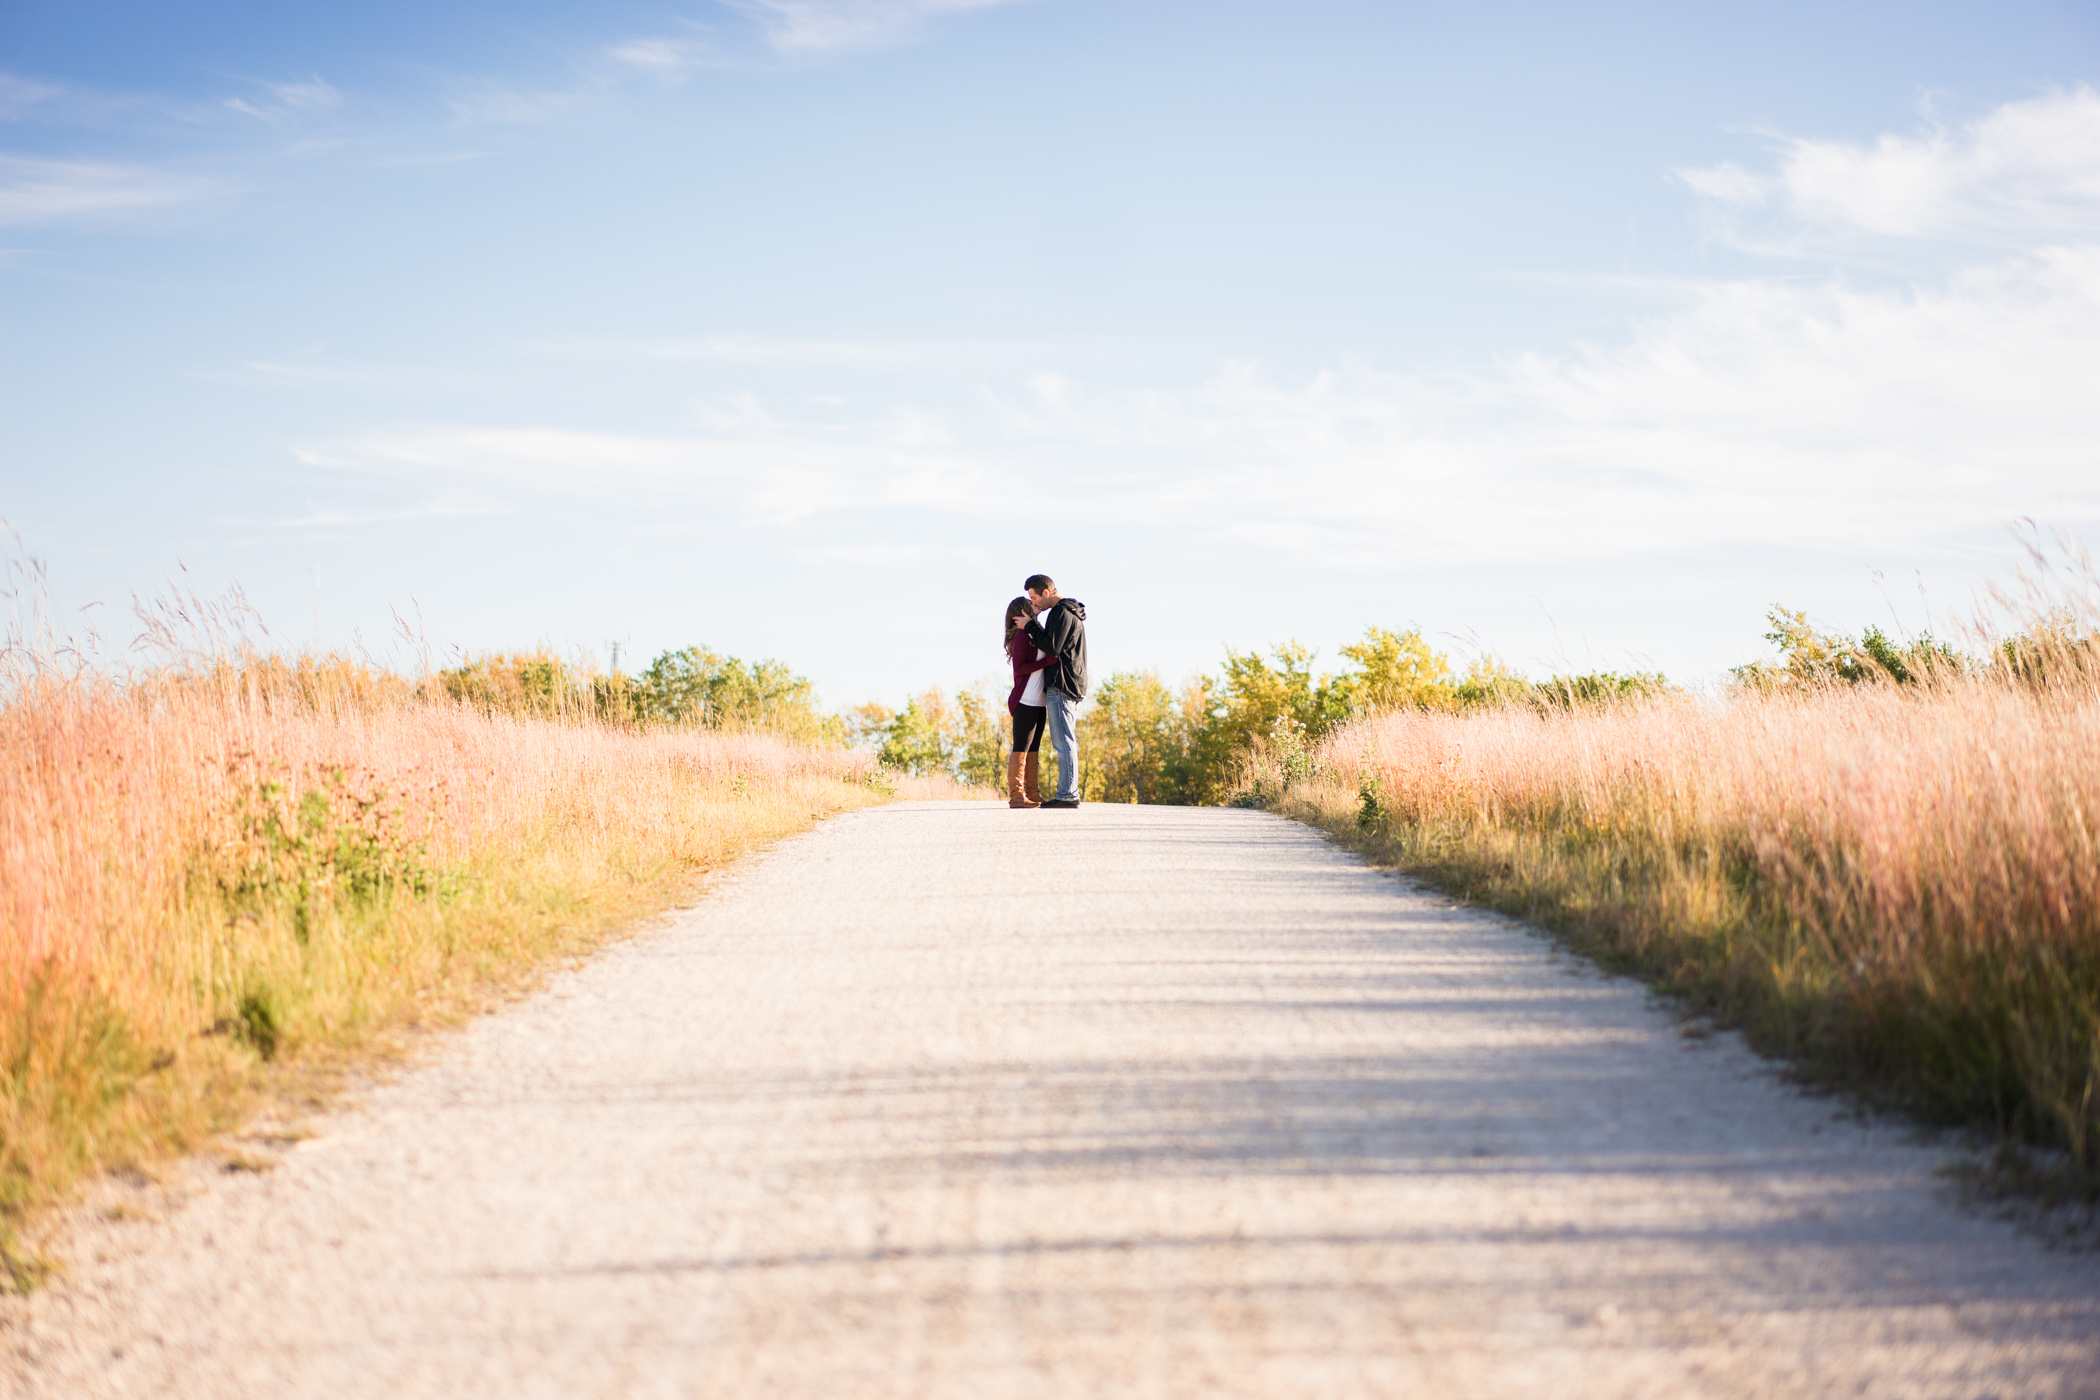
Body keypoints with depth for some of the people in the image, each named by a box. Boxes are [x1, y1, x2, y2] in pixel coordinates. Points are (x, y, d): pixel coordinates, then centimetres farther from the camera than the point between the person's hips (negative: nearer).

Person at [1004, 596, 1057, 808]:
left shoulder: (1034, 635, 18)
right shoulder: (1021, 636, -9)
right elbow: (1019, 668, -17)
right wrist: (1047, 661, -20)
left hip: (1038, 702, 9)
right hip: (1025, 701, -9)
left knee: (1033, 750, 10)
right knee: (1021, 749, -8)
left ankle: (1033, 795, 13)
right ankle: (1016, 795, -7)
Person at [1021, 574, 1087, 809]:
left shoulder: (1062, 613, -12)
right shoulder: (1071, 612, 20)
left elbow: (1052, 648, -20)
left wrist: (1031, 626, -11)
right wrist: (1034, 626, 13)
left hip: (1060, 686, -11)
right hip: (1072, 686, 11)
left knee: (1063, 742, -10)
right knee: (1065, 743, 11)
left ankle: (1067, 794, -11)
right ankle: (1069, 793, 11)